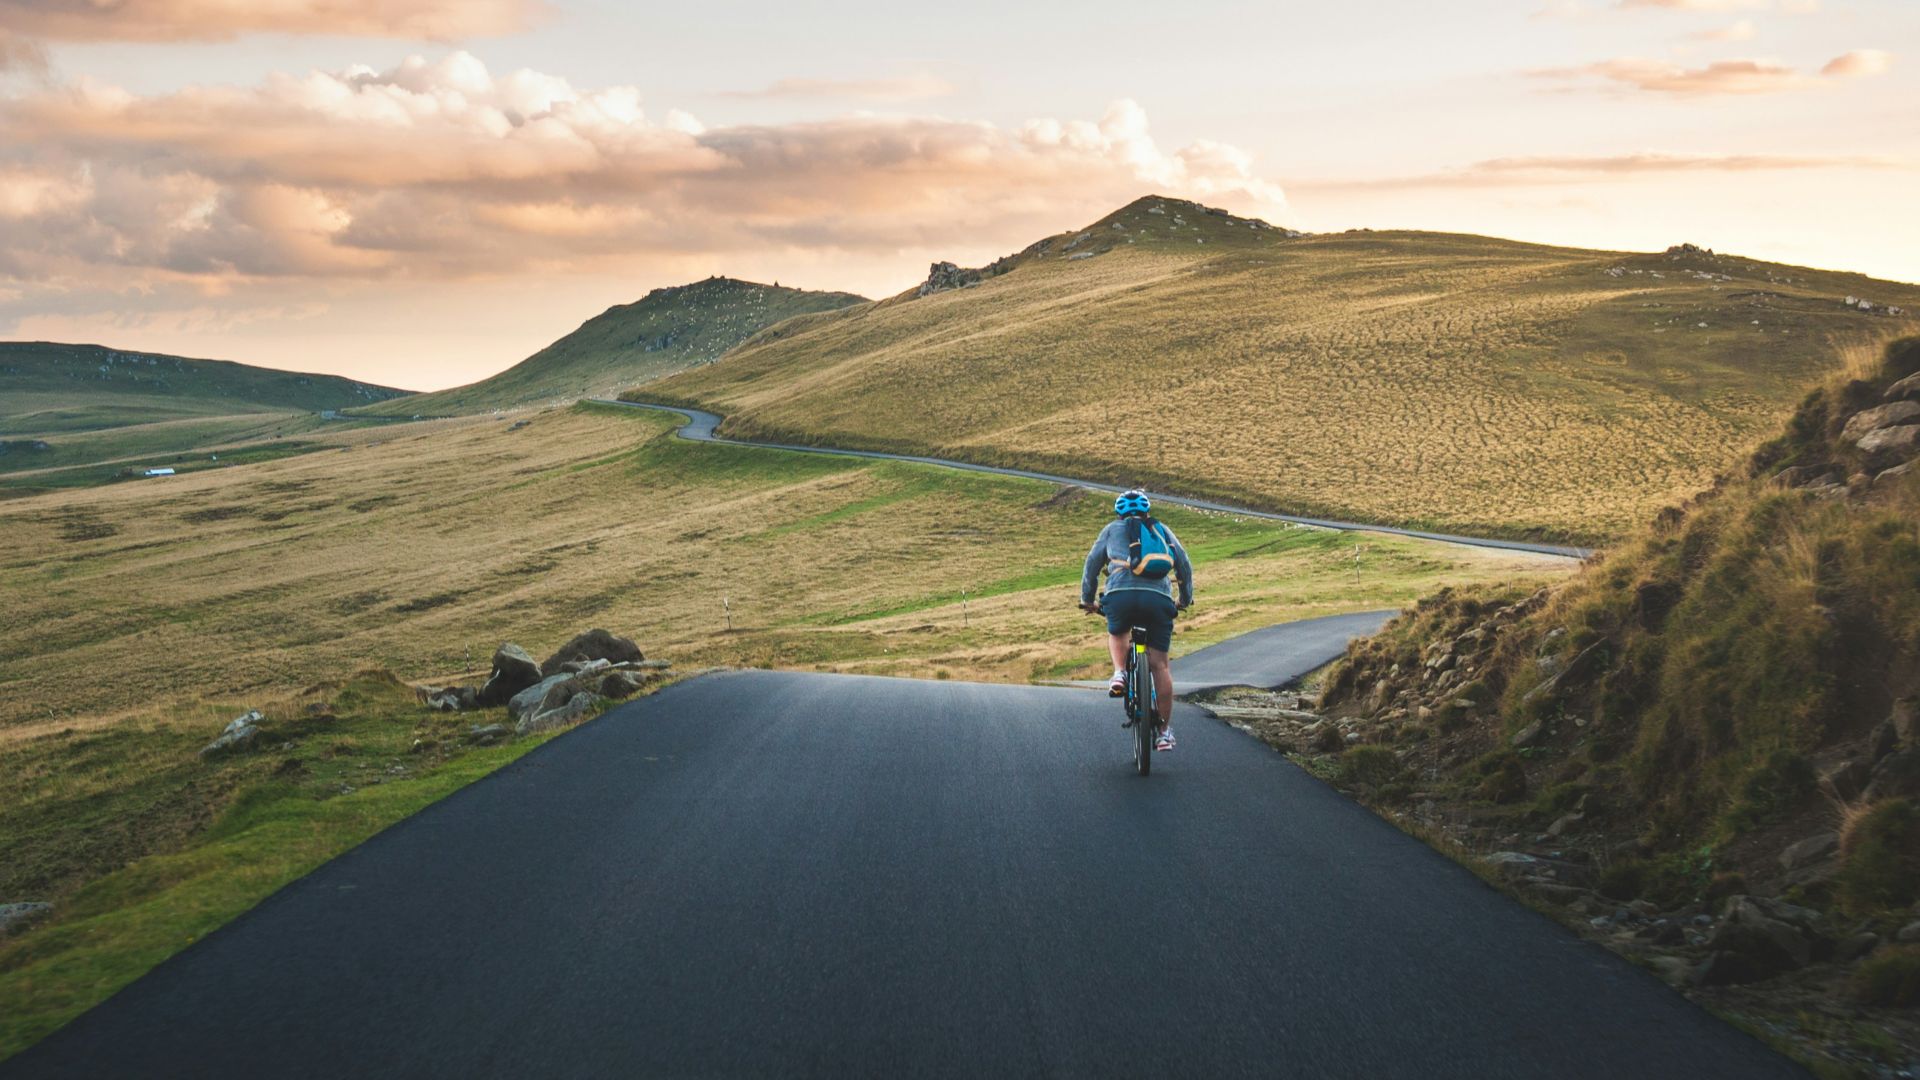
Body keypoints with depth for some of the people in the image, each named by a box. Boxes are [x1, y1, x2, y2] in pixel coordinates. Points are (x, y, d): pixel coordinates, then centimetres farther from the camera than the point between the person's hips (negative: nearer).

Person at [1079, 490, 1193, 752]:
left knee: (1117, 634, 33)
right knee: (1159, 664, 6)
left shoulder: (1112, 529, 25)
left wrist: (1087, 600, 33)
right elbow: (1184, 565, 26)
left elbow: (1092, 563, 23)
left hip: (1121, 594, 0)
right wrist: (1186, 599, 39)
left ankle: (1119, 673, 6)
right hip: (1159, 597, 1)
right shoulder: (1162, 529, 28)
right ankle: (1166, 730, 5)